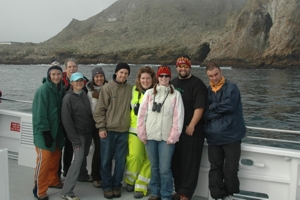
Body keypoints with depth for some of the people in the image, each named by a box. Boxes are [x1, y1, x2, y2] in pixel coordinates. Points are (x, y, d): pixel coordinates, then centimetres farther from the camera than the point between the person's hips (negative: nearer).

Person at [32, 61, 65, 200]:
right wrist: (45, 131, -21)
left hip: (57, 130, 7)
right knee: (44, 160, -4)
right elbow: (39, 113, -19)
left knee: (55, 158, 16)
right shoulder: (43, 90, -16)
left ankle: (53, 180, 35)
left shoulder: (61, 89, 6)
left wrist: (63, 130, 11)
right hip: (44, 132, -7)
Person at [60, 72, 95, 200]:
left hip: (88, 132, 6)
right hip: (78, 133, -6)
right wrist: (74, 139, -16)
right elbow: (66, 119, -13)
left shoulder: (84, 95, 8)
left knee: (84, 156, 18)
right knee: (78, 159, -13)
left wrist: (93, 129, 7)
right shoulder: (68, 98, -11)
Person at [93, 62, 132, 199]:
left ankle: (116, 185, 22)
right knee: (106, 160, 6)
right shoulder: (107, 88, -4)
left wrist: (131, 126, 7)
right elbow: (100, 109, -4)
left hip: (123, 131, 2)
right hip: (108, 130, -2)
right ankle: (107, 186, 19)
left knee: (120, 160, 8)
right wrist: (101, 127, -9)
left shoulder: (130, 89, 4)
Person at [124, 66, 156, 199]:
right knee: (135, 156, -8)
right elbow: (130, 108, 21)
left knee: (149, 160, 2)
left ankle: (140, 187, 15)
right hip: (135, 129, 1)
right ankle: (130, 180, 18)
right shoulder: (134, 90, 7)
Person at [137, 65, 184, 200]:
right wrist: (142, 134, 1)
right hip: (150, 136, 2)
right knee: (154, 167, 13)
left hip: (166, 137, -2)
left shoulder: (176, 94, 1)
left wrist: (173, 136, -7)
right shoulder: (149, 93, 6)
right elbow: (142, 114, 6)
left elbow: (178, 116, -2)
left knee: (164, 169, -4)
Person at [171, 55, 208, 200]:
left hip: (192, 131, -6)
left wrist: (191, 126, -20)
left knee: (189, 163, -2)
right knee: (176, 162, 11)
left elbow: (199, 107, -15)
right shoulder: (173, 83, 14)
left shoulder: (197, 84, -7)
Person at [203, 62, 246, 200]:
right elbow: (204, 114, 3)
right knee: (215, 169, 10)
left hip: (231, 135, -3)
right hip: (213, 137, 4)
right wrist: (220, 110, -12)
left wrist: (212, 107, -7)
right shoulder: (207, 91, 8)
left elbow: (229, 105, -20)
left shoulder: (231, 88, -4)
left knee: (231, 169, 3)